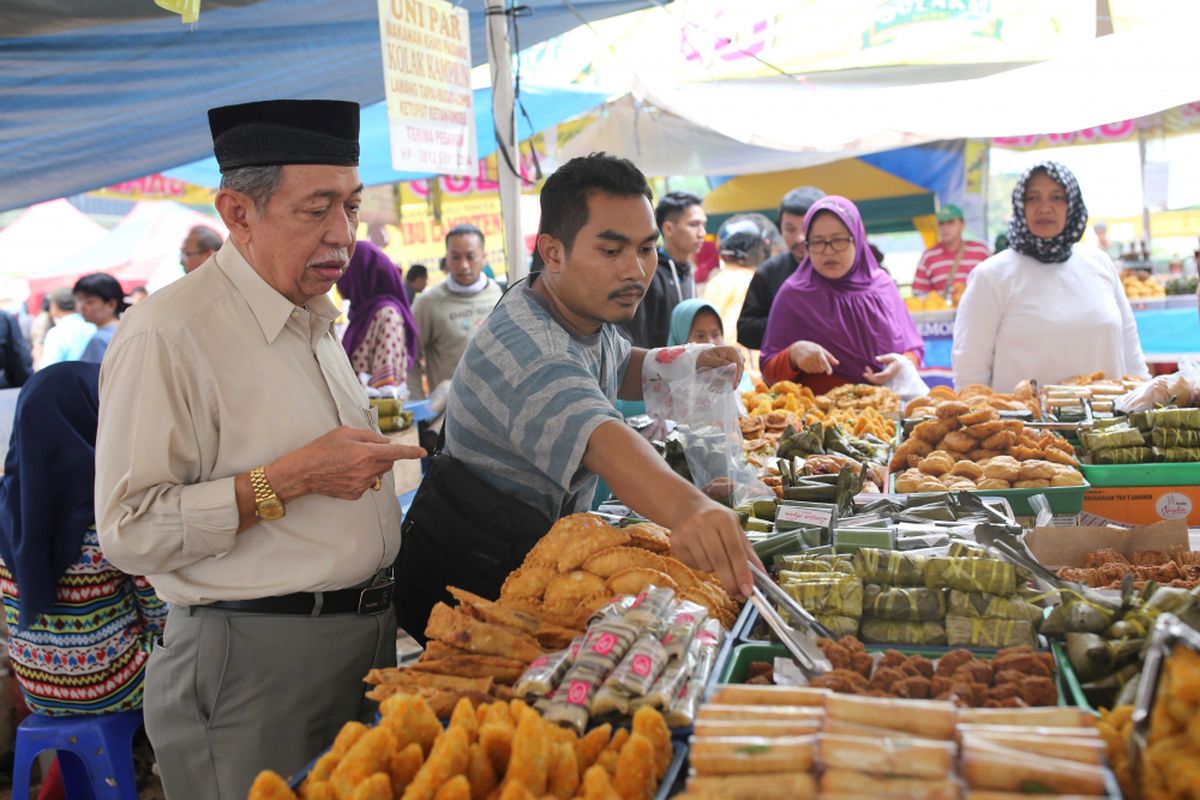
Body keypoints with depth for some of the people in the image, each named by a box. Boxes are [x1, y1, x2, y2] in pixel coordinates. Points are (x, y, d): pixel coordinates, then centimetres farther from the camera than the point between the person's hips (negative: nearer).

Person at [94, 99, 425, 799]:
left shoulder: (317, 321, 13)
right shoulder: (166, 334, -16)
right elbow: (131, 532, -21)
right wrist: (291, 478, -24)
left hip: (371, 636, 8)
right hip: (255, 665, -8)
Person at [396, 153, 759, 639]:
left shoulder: (585, 310, 1)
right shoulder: (525, 345, -32)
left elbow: (619, 369, 22)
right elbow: (599, 439, -51)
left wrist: (693, 361, 0)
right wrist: (685, 508, -70)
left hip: (529, 558, 9)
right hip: (466, 576, -9)